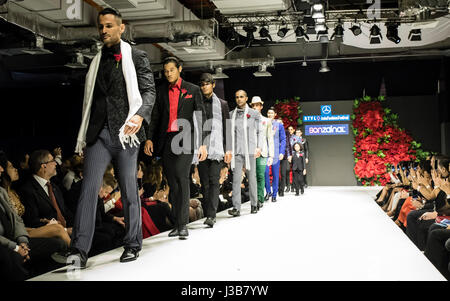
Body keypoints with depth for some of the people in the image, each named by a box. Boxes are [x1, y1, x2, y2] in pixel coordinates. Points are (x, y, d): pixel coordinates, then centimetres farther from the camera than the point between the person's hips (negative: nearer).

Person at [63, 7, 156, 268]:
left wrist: (140, 114, -23)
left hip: (125, 133, -3)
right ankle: (79, 251, -8)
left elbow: (149, 90, -3)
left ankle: (133, 245, 16)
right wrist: (84, 137, 15)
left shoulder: (137, 57, 6)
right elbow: (90, 101, 20)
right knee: (89, 188, -7)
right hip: (99, 133, 4)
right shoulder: (97, 61, 19)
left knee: (130, 190, 4)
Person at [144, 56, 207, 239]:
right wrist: (149, 138, 4)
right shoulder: (161, 91, 17)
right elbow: (155, 117, 17)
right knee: (172, 183, 4)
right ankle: (178, 223, 12)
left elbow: (201, 118, 4)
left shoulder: (192, 90, 7)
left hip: (184, 138, -4)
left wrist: (203, 144, -3)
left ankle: (183, 224, -16)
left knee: (181, 177, -17)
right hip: (166, 140, 4)